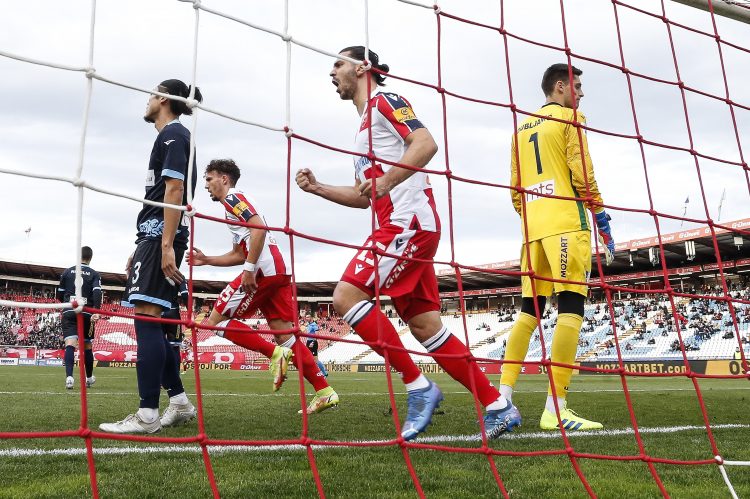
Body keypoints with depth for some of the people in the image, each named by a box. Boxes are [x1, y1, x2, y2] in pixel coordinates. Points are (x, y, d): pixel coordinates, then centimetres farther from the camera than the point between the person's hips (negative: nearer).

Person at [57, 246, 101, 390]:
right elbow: (97, 293, -13)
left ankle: (69, 376, -31)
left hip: (69, 313, 0)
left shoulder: (67, 272, 10)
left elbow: (59, 295, 14)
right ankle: (89, 378, 26)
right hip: (86, 313, 0)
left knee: (70, 344, -11)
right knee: (87, 346, 13)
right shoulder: (94, 274, 4)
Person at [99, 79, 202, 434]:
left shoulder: (172, 134, -4)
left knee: (146, 318, -13)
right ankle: (180, 403, 14)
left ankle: (147, 415, -13)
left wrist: (166, 246, -23)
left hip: (161, 236, -10)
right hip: (155, 236, 10)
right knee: (150, 322, 10)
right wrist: (142, 249, 26)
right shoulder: (173, 137, 26)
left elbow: (174, 190, -16)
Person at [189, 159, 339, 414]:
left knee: (217, 320, -2)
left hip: (263, 270, -10)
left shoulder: (233, 197, 2)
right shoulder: (235, 203, 31)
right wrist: (206, 260, 26)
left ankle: (275, 353, -13)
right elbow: (239, 255, 33)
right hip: (279, 271, 10)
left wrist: (249, 268, -20)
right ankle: (325, 392, 1)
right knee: (286, 336, 5)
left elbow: (259, 228, -16)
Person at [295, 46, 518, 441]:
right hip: (400, 227, 10)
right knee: (424, 324, 5)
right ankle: (497, 406, 10)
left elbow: (426, 143, -16)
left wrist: (388, 181, -25)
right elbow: (363, 196, 30)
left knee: (347, 296, -17)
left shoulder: (383, 102, 1)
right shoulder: (365, 125, 29)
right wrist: (317, 188, 20)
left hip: (409, 222, -10)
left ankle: (418, 387, -11)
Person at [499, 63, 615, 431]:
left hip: (533, 226, 7)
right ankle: (556, 408, -14)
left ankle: (503, 396, 8)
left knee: (529, 310, 10)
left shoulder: (522, 127, 23)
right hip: (566, 222, -7)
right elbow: (581, 172, -8)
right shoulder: (569, 117, 3)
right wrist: (600, 213, -2)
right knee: (570, 308, -10)